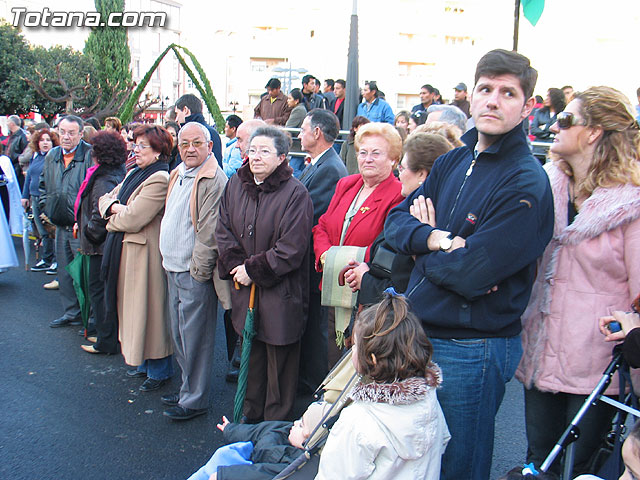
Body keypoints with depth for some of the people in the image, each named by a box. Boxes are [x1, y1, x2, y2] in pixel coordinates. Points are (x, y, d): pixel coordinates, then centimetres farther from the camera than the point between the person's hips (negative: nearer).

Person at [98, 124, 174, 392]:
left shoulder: (159, 180, -19)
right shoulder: (134, 173, 13)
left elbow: (132, 219, -23)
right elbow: (105, 199, 14)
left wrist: (113, 220, -3)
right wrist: (114, 206, -9)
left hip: (145, 253, -10)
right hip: (125, 251, 10)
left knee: (148, 310, 0)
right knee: (132, 307, 17)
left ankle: (159, 371, 14)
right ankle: (143, 363, 31)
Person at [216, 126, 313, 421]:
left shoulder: (295, 194, -14)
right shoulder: (236, 185, 5)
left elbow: (291, 249, -17)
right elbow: (223, 230, 8)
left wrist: (253, 270, -13)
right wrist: (236, 265, -6)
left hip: (280, 291, -5)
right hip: (244, 286, 6)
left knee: (279, 360, 6)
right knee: (250, 351, 17)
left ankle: (275, 422, 22)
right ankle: (251, 413, 35)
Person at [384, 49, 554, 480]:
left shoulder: (527, 184, -19)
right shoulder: (453, 162, 6)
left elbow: (469, 274, -25)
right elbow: (396, 222, 4)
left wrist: (424, 241, -7)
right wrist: (434, 238, -17)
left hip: (472, 352, -7)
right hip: (420, 335, 8)